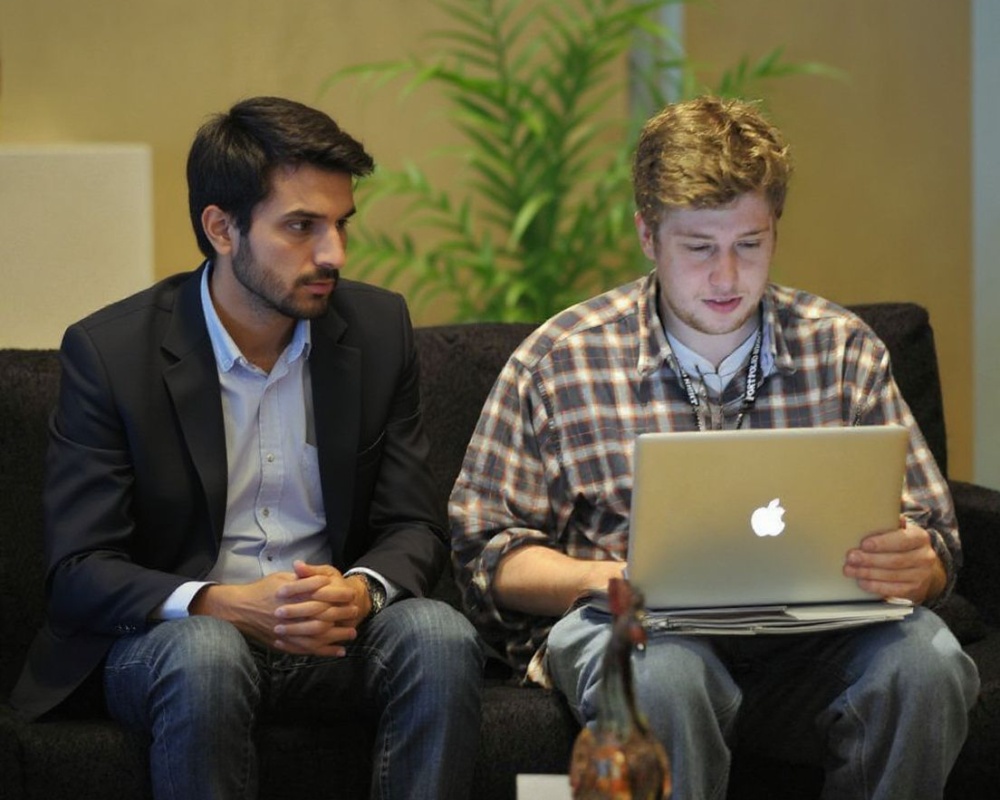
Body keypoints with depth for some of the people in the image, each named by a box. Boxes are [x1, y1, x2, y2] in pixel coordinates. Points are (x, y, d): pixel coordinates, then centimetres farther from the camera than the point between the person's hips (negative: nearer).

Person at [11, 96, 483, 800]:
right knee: (204, 657, -37)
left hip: (332, 634, 3)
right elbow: (79, 570, -11)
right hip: (169, 634, -3)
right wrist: (224, 605, -29)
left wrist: (360, 591, -21)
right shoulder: (108, 351, -8)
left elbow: (415, 528, 5)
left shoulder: (379, 328, 3)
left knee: (441, 634, -28)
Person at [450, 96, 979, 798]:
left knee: (924, 657, -30)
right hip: (633, 629, -2)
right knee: (662, 671, -39)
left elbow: (932, 541, 12)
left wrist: (914, 567, -15)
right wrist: (605, 578, -16)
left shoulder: (844, 351, 11)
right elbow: (486, 550, 5)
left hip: (808, 643, 3)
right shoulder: (558, 363, 4)